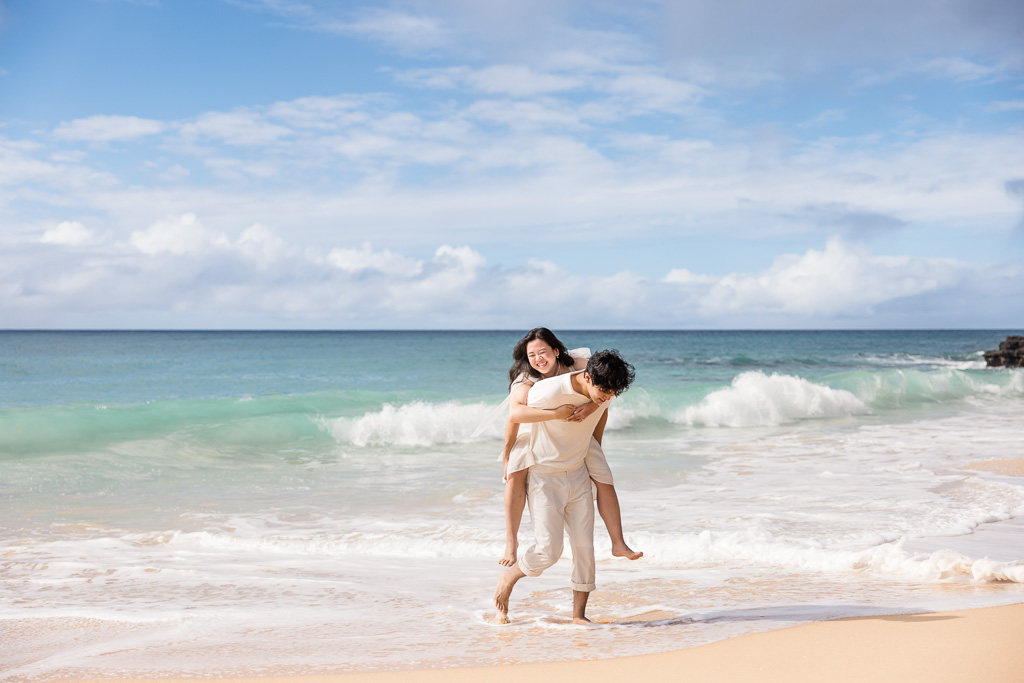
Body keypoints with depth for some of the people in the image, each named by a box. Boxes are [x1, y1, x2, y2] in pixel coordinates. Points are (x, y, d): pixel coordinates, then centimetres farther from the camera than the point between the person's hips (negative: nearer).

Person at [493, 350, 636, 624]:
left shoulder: (603, 390, -10)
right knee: (548, 550, -11)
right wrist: (508, 458, 2)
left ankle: (579, 615, 10)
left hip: (578, 475, 5)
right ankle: (507, 578, 17)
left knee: (585, 545, -2)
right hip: (543, 477, -5)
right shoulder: (549, 392, -29)